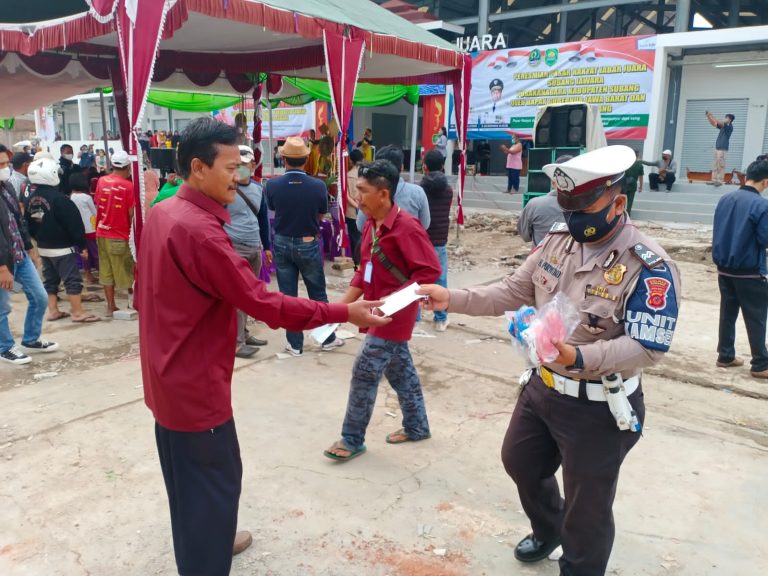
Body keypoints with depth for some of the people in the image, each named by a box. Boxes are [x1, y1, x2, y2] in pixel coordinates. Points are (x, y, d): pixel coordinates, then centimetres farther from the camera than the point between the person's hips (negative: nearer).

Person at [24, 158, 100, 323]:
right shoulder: (58, 198, -20)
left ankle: (53, 311, 21)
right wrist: (81, 244, -10)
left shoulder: (31, 199, 4)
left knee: (50, 279, 15)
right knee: (72, 280, -2)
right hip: (63, 247, -8)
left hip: (43, 247, 8)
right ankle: (78, 312, 0)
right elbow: (74, 224, -18)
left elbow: (29, 224, 14)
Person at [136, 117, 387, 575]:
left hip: (168, 376, 10)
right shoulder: (200, 231, -27)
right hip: (195, 384, -10)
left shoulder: (162, 214, 4)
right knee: (215, 479, 7)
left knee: (188, 477, 26)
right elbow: (264, 304, -26)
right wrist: (344, 313, -22)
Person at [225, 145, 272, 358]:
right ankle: (236, 342, -2)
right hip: (234, 248, -6)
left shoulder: (258, 189, 11)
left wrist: (267, 246, 19)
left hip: (255, 248, 6)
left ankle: (244, 333, 24)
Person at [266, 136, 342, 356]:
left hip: (282, 244, 1)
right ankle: (328, 338, 23)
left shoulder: (273, 185, -12)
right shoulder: (318, 186, -14)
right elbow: (321, 215, 0)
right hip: (308, 244, -1)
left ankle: (295, 343, 15)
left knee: (287, 295, 9)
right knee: (318, 294, 13)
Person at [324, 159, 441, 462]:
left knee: (364, 372, -2)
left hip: (394, 315, -8)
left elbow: (430, 270, -22)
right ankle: (417, 426, 35)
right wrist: (344, 304, 4)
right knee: (400, 370, 18)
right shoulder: (370, 225, 5)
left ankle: (352, 439, 13)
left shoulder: (406, 227, -21)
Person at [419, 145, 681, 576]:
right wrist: (452, 299, -9)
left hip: (598, 406, -7)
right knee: (520, 461, 27)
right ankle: (549, 529, 58)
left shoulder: (649, 267, -24)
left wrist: (580, 358, -44)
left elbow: (647, 348, -28)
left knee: (587, 505, 12)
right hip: (541, 386, 8)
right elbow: (516, 291, 2)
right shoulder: (559, 240, -2)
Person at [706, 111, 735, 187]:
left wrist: (712, 115, -15)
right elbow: (713, 123, 17)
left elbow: (720, 122, -18)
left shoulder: (729, 127, -8)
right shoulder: (723, 126, 15)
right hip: (717, 148, 8)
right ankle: (714, 180, 10)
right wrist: (708, 116, 4)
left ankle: (720, 181, -8)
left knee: (721, 165, -8)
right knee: (715, 165, 7)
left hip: (723, 149, -8)